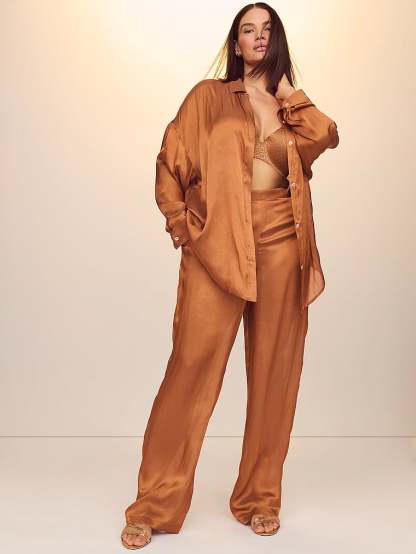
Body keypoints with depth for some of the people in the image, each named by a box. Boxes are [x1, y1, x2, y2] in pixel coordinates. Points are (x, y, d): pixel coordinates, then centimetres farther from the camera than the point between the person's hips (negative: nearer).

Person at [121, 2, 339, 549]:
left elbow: (326, 136, -2)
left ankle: (259, 498, 19)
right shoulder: (209, 96, 11)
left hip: (281, 244, 4)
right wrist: (180, 223, -2)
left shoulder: (292, 109, 19)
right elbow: (169, 163, 7)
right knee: (192, 365, -8)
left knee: (273, 372, 4)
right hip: (216, 242, -3)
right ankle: (155, 504, 4)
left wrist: (287, 92, 5)